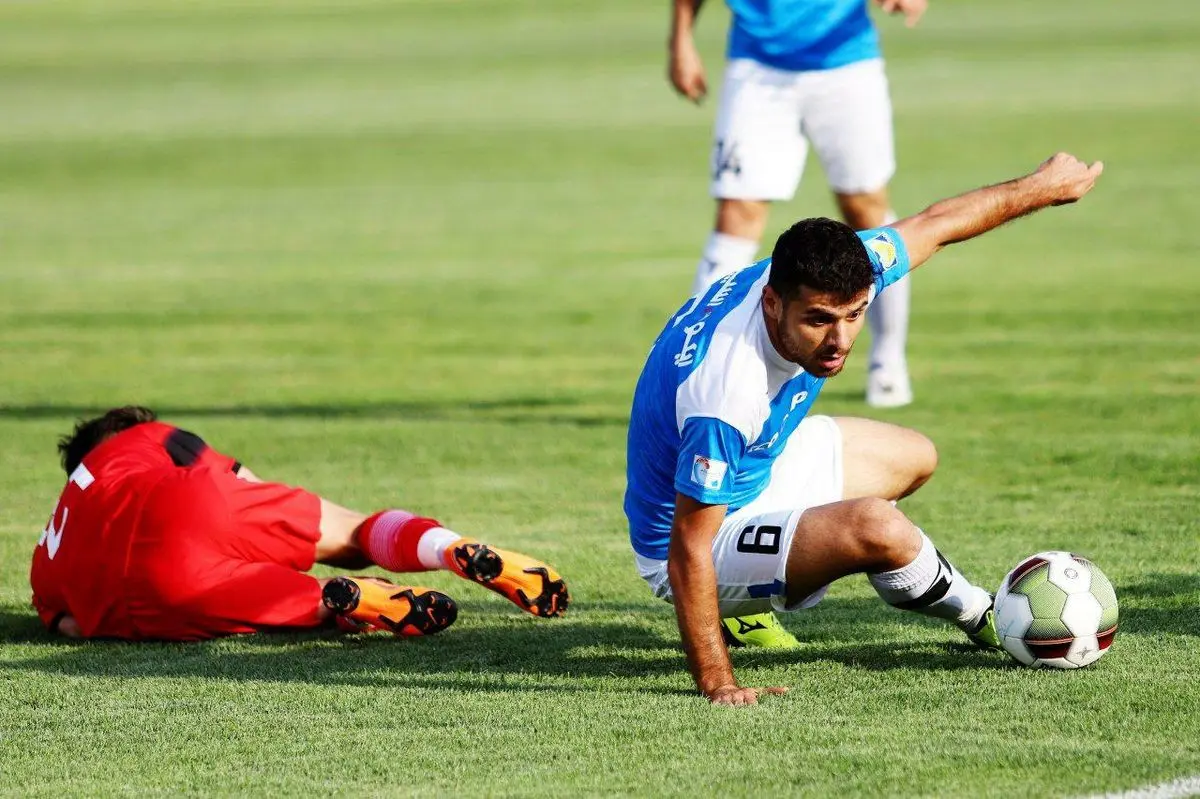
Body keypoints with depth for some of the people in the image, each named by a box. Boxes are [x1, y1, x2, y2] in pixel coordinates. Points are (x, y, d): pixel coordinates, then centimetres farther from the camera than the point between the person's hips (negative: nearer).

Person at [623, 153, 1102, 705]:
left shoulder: (819, 280, -19)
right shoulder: (726, 394, -41)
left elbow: (934, 225, -1)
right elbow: (689, 545, -36)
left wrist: (1043, 186, 13)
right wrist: (715, 682, -38)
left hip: (759, 460, 9)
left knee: (914, 458, 28)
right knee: (877, 526, -31)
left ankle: (749, 601, 29)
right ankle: (979, 616, 3)